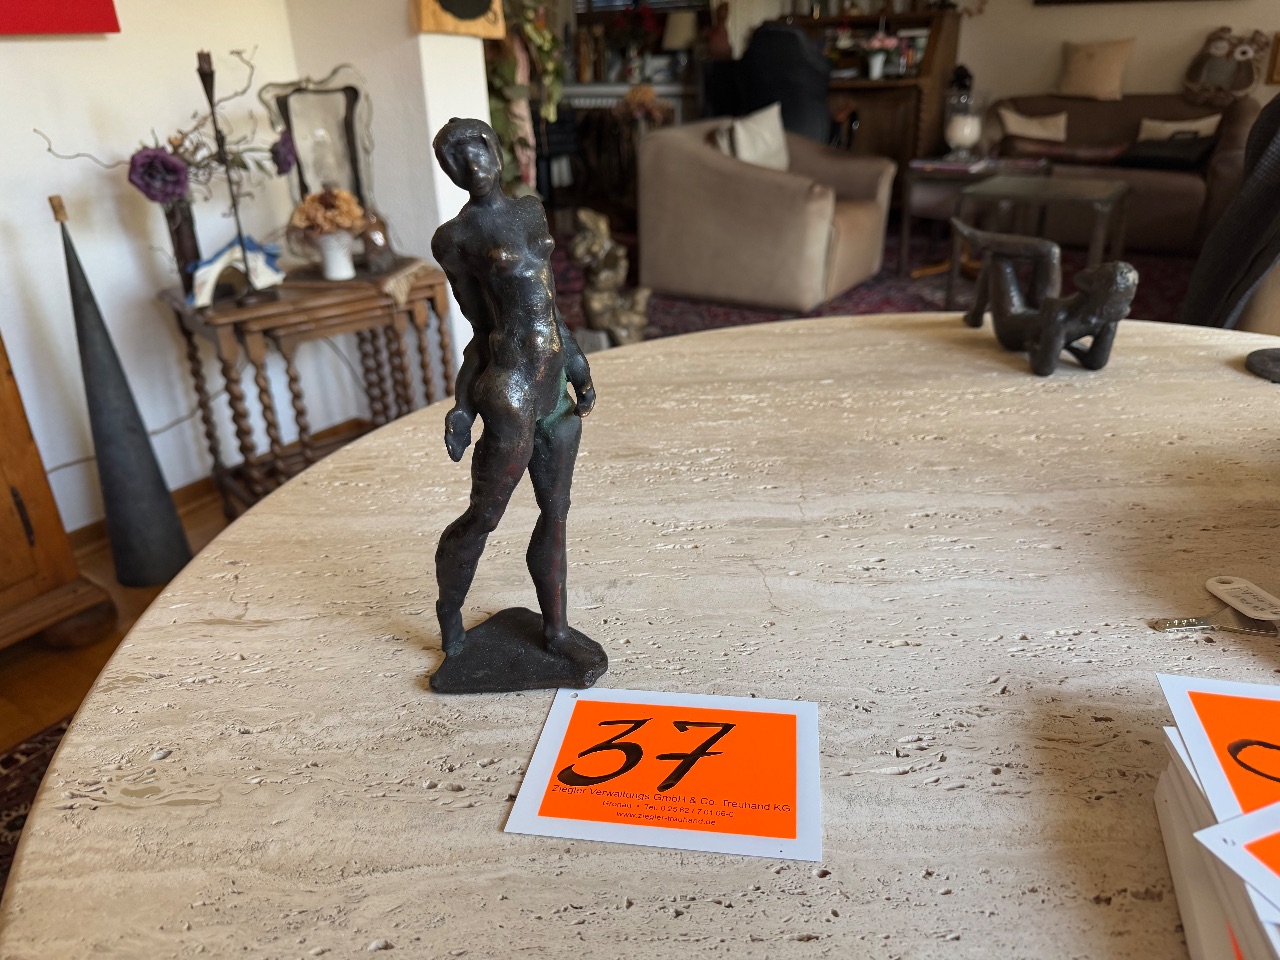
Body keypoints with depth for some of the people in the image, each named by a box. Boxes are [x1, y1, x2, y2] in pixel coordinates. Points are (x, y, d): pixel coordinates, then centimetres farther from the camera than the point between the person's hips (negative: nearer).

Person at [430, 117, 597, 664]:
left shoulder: (532, 211, 12)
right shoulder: (456, 238, -5)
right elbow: (482, 328, -2)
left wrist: (576, 366, 16)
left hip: (553, 384, 7)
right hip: (511, 391, -6)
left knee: (556, 512, 13)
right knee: (485, 516, 5)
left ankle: (556, 629, 28)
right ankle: (449, 611, 33)